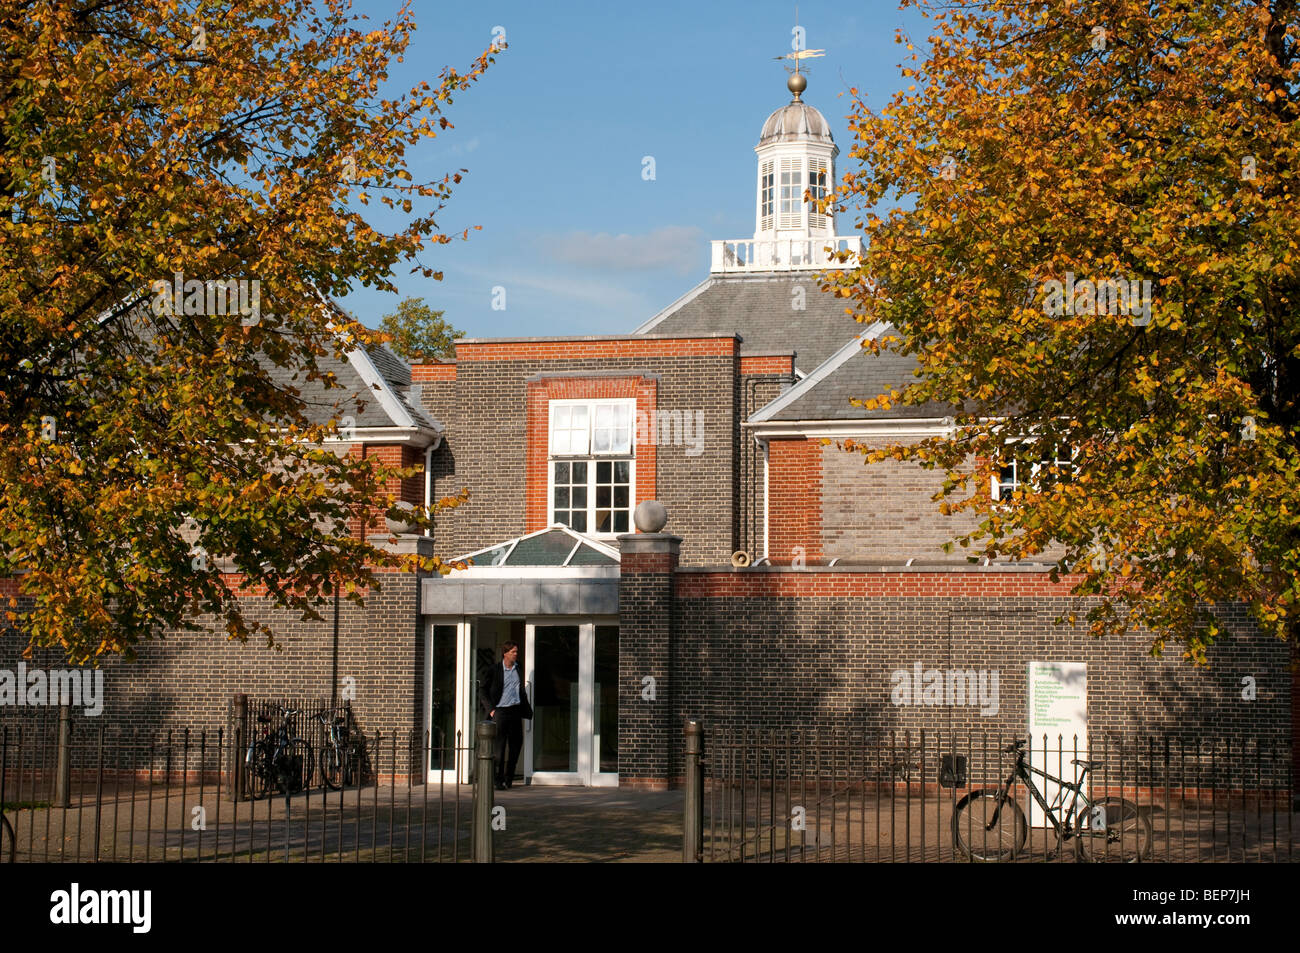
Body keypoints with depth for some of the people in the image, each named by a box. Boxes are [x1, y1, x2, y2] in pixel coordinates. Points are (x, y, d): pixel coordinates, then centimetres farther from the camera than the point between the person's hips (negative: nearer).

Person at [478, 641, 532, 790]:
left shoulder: (519, 669, 11)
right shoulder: (495, 670, -2)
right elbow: (482, 690, 1)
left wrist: (526, 710, 13)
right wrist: (490, 709, -8)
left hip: (515, 710, 5)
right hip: (500, 711, -5)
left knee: (516, 744, 7)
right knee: (499, 745, -7)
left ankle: (509, 777, 20)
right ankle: (498, 780, -3)